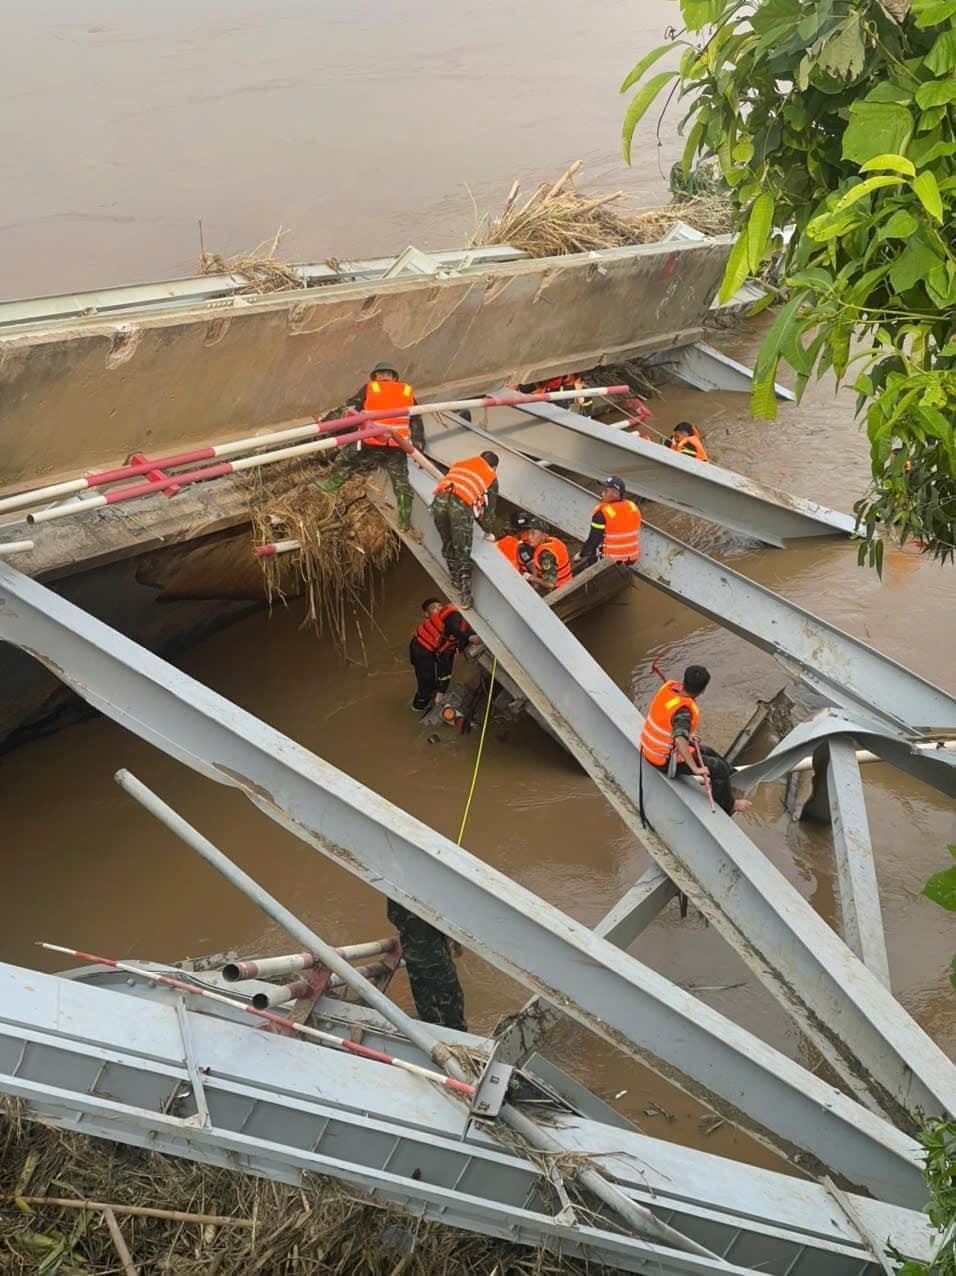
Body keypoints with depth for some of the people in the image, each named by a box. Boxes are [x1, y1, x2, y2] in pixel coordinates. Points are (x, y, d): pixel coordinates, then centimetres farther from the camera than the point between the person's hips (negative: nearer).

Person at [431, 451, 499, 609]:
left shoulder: (460, 464, 34)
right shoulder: (491, 477, 25)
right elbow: (490, 507, 28)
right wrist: (488, 532, 42)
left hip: (440, 499, 3)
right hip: (462, 504, -3)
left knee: (448, 546, 23)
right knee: (463, 554, 6)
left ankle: (456, 583, 33)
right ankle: (465, 597, 7)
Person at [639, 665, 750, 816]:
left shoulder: (669, 687, -8)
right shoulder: (684, 711, -33)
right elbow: (679, 739, -48)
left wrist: (688, 734, 14)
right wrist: (695, 769, -43)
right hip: (666, 760, -9)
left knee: (706, 751, 27)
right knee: (719, 768, 2)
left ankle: (732, 775, 47)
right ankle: (728, 807, 23)